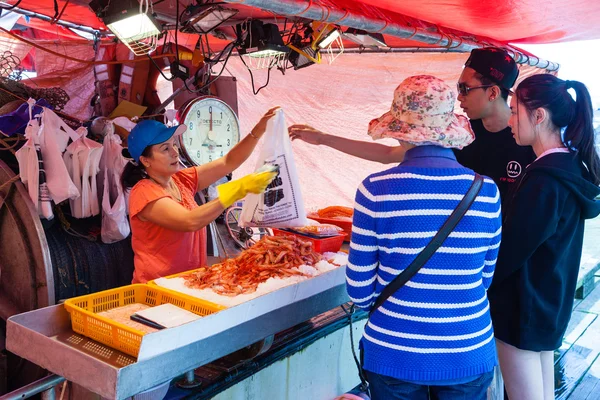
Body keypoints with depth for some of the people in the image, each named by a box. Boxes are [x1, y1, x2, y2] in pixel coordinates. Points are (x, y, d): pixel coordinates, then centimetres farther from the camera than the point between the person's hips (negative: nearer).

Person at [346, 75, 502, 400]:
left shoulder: (375, 189, -17)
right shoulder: (487, 191, -10)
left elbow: (359, 290, -9)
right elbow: (486, 277, 4)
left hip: (395, 356, -1)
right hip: (470, 357, 2)